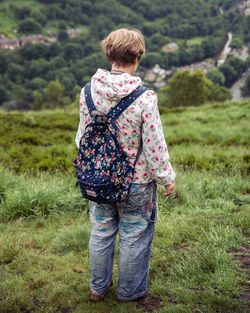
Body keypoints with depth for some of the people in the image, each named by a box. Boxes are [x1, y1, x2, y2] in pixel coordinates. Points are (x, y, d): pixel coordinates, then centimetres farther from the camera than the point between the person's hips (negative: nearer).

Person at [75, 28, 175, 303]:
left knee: (101, 232, 22)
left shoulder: (89, 91, -10)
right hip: (136, 182, -4)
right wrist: (167, 177, -1)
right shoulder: (144, 98, -24)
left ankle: (98, 287, 40)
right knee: (134, 237, 16)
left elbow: (82, 135, 2)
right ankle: (129, 291, 35)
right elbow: (154, 145, -18)